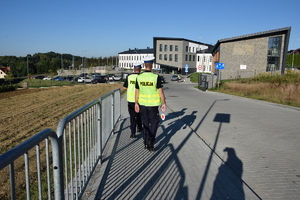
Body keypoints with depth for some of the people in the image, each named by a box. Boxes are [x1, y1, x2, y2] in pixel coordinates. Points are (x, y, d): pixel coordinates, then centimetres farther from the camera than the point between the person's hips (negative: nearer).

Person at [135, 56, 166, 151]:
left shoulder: (139, 77, -4)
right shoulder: (156, 77, -14)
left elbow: (137, 92, 2)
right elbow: (161, 92, -11)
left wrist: (136, 103, 11)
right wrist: (164, 103, -2)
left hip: (142, 104, 3)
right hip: (153, 104, -3)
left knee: (145, 123, 16)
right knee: (154, 122, 12)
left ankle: (146, 143, 24)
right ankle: (150, 141, -1)